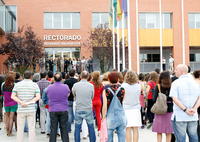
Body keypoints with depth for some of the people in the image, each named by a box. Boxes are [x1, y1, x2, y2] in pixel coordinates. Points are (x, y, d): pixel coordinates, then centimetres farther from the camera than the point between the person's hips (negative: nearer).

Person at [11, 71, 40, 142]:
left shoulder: (17, 85, 2)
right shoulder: (35, 85, -1)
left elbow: (13, 96, -5)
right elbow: (38, 97, -10)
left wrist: (21, 102, -13)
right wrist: (28, 103, -12)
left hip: (21, 110, 1)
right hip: (31, 109, -1)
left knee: (20, 129, 8)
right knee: (31, 128, 5)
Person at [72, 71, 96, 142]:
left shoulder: (75, 85, -8)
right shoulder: (91, 85, -8)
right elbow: (92, 97, 5)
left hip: (78, 109, 0)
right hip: (88, 109, 0)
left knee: (77, 128, 9)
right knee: (91, 127, 13)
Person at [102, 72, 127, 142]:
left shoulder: (106, 91, -9)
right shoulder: (122, 90, -4)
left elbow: (105, 107, -7)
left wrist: (103, 118, 2)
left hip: (110, 117, -2)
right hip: (121, 117, 2)